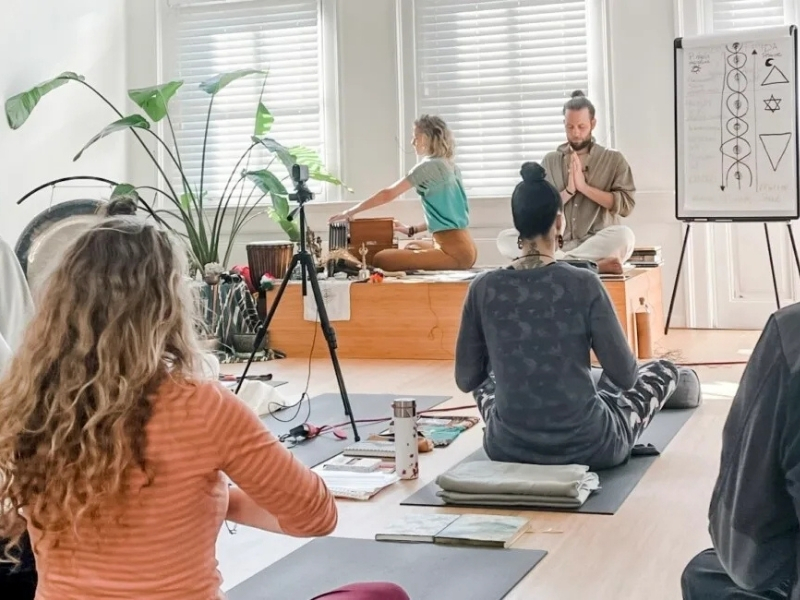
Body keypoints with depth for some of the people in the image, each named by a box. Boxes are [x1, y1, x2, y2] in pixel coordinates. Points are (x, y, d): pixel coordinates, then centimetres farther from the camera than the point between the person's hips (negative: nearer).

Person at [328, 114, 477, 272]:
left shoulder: (429, 166, -11)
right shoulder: (450, 167, 15)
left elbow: (388, 194, -7)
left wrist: (351, 212, 0)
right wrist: (412, 230, 21)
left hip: (454, 251, -10)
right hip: (463, 247, 10)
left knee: (380, 259, -17)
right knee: (410, 249, 35)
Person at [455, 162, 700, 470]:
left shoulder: (483, 288, -9)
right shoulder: (584, 284, -15)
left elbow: (466, 379, 0)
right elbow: (625, 377, -9)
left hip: (507, 448, 2)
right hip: (587, 447, -2)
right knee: (664, 370, 26)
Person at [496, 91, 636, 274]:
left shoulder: (613, 159, 8)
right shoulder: (550, 161, 14)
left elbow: (626, 204, -3)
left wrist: (584, 186, -8)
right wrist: (569, 190, -8)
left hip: (598, 244, -2)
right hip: (557, 244, 2)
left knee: (624, 235, -35)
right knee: (505, 238, -23)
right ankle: (590, 265, -36)